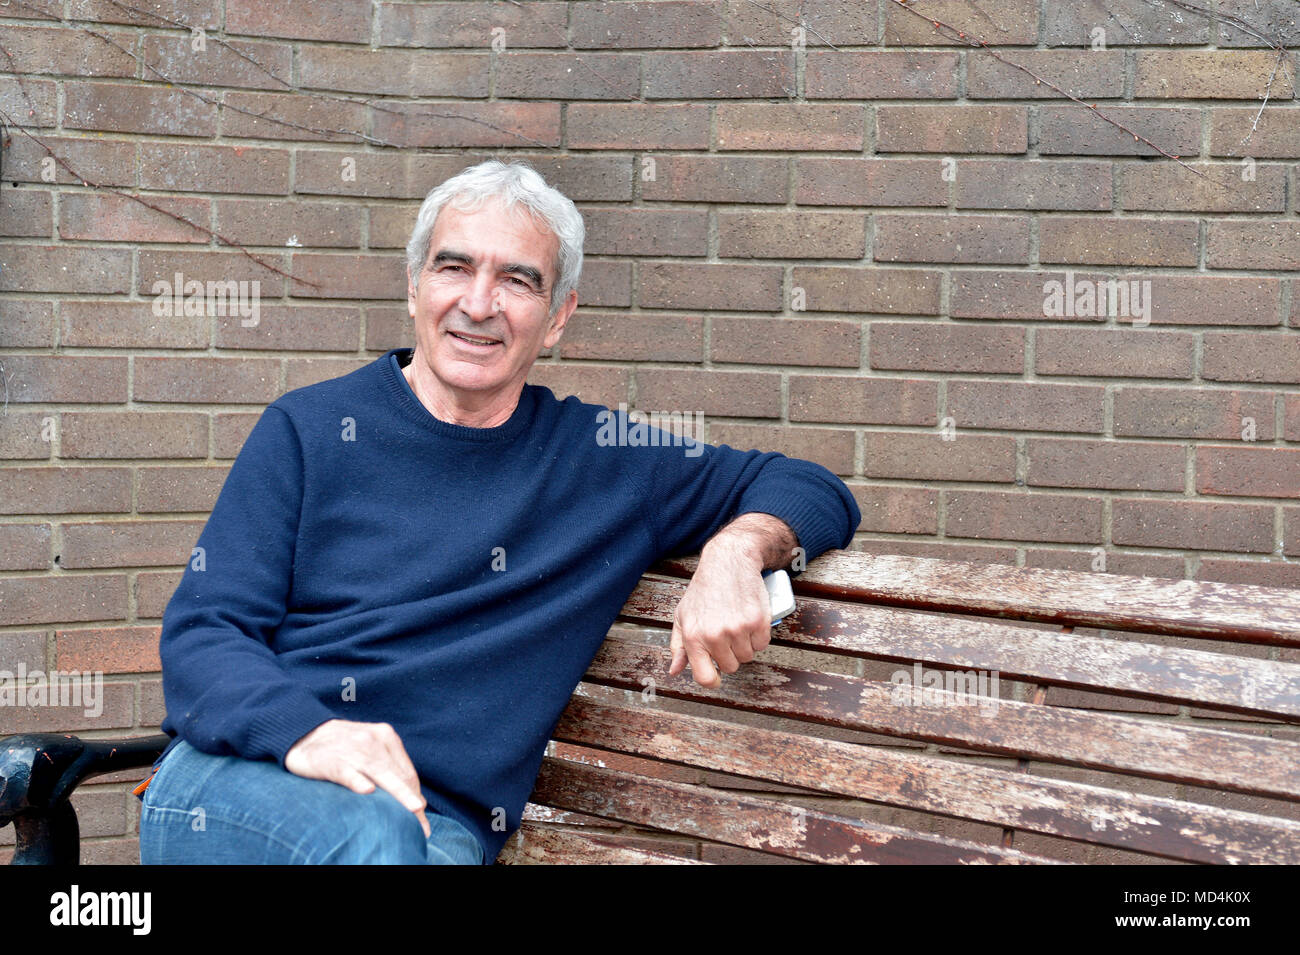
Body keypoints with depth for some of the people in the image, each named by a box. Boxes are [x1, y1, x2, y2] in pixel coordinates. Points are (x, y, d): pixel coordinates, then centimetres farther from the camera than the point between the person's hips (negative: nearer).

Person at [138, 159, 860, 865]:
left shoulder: (597, 457, 11)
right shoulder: (309, 430, 7)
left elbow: (809, 489, 19)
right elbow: (201, 631, 1)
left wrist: (738, 545, -5)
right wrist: (308, 733, -21)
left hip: (440, 824, 1)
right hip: (243, 780, -1)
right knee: (373, 832, -34)